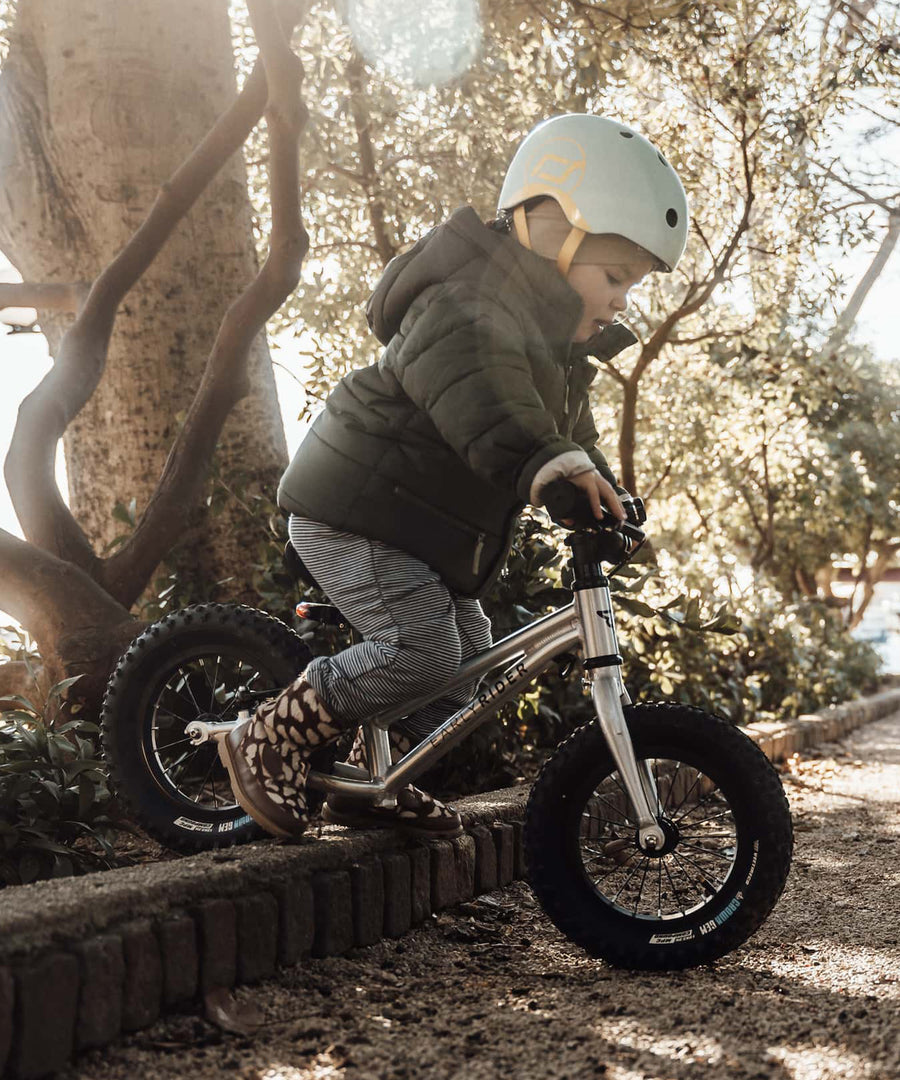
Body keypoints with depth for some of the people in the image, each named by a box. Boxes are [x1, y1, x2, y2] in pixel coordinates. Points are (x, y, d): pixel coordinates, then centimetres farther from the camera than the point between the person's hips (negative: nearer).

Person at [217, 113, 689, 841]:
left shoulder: (557, 345, 14)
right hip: (356, 512, -10)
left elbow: (571, 430, 24)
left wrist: (606, 494, 8)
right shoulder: (469, 305, -22)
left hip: (428, 531, 10)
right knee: (421, 650, -21)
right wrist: (541, 462, -59)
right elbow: (474, 391, -44)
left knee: (471, 660, 11)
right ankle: (268, 742, -6)